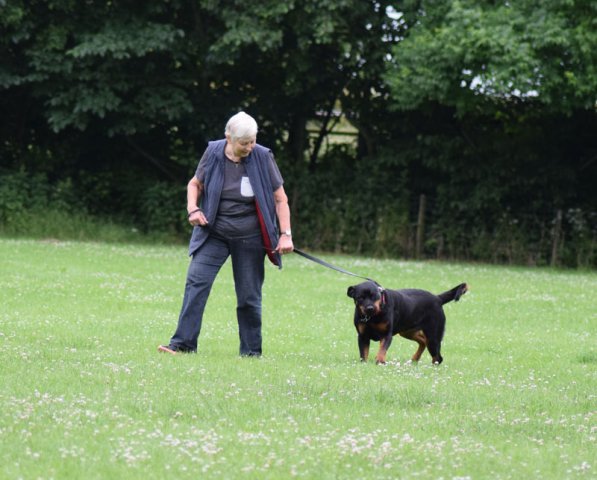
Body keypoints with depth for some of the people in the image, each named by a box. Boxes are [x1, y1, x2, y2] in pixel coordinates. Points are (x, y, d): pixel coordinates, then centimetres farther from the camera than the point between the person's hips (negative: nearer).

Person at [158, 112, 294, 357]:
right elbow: (195, 184, 11)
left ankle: (251, 351, 14)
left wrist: (286, 234, -9)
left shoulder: (263, 158, -7)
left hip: (249, 238, -1)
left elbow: (280, 198, -2)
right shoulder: (213, 153, -4)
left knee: (249, 295, 3)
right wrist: (193, 209, -7)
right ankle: (183, 343, -12)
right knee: (196, 282, -12)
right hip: (213, 233, 1)